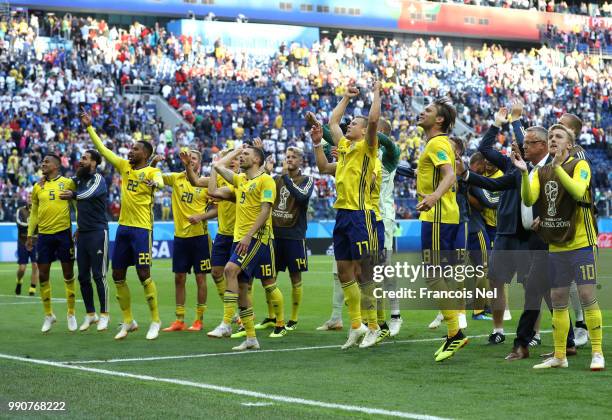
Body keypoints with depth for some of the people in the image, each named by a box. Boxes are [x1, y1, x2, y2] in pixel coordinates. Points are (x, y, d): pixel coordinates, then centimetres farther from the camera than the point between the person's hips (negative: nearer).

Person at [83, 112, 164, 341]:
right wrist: (89, 127, 15)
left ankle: (155, 321, 3)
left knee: (143, 274, -9)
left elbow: (160, 181, -30)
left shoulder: (152, 171, -7)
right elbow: (102, 149, 16)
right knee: (118, 275, 8)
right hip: (123, 227, 7)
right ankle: (128, 321, 18)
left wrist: (154, 183, -52)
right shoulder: (124, 166, 11)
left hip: (141, 229, -7)